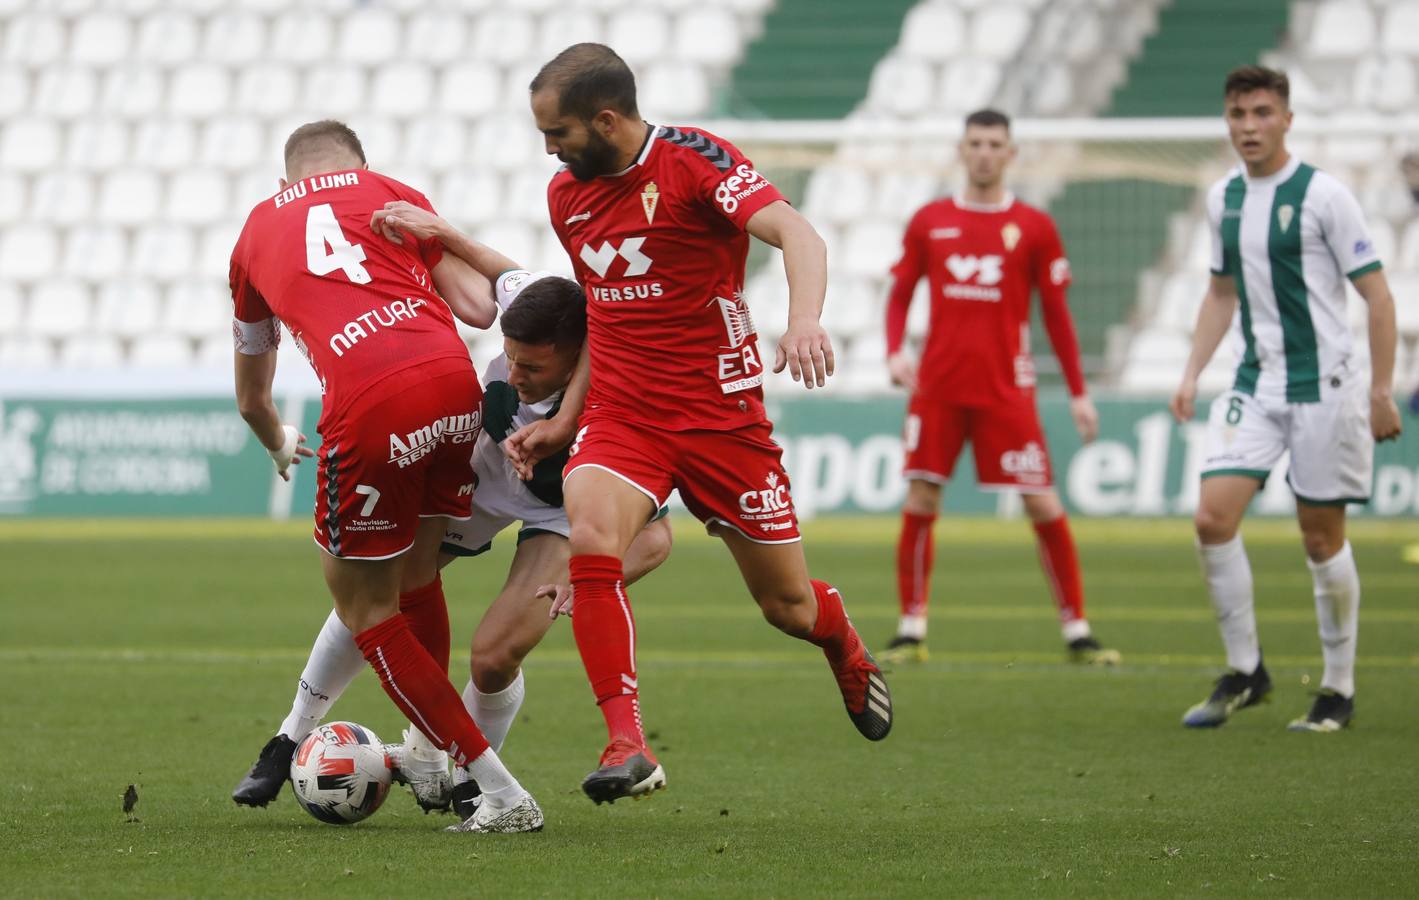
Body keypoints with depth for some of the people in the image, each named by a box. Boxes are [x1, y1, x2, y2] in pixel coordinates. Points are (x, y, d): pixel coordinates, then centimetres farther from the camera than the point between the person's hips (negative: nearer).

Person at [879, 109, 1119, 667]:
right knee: (919, 502, -2)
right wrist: (895, 352, -5)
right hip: (937, 385, 1)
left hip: (1006, 389, -1)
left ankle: (1076, 631, 4)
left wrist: (1078, 393, 5)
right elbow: (900, 293, 13)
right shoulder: (930, 221, 7)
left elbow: (1055, 312, 7)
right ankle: (911, 631, 8)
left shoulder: (1033, 227, 3)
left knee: (1043, 504, -5)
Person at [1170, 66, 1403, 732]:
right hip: (1254, 384, 5)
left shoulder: (1322, 195, -10)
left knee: (1321, 537, 0)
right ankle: (1244, 671, 4)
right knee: (1213, 516, -9)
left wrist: (1381, 391, -11)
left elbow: (1376, 294, -8)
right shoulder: (1223, 198, 8)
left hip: (1322, 384, -5)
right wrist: (1192, 372, 12)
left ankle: (1339, 690, 13)